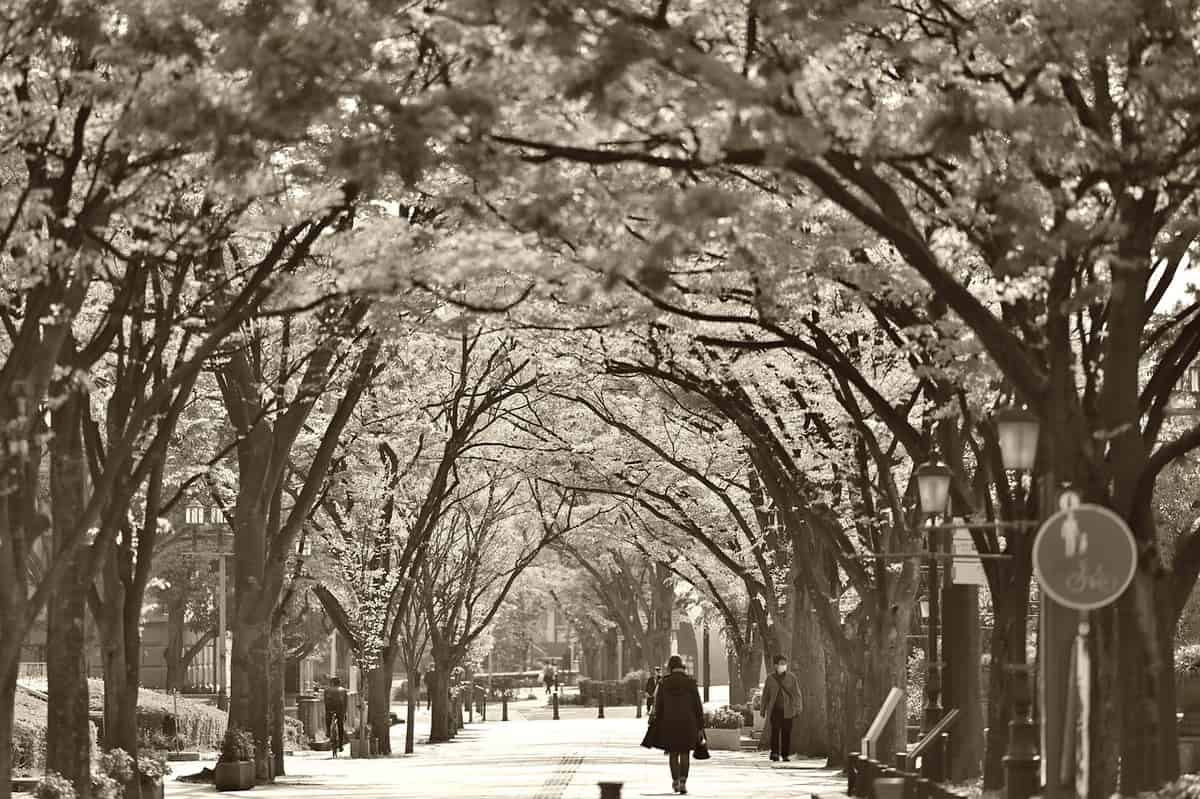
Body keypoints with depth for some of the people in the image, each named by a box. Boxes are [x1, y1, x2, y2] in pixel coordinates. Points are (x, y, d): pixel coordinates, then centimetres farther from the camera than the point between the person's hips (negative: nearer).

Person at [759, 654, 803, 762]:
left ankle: (785, 755, 7)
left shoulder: (791, 677, 3)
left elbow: (797, 694, 3)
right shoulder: (770, 679, 7)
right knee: (775, 731, -11)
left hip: (788, 710, 0)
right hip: (775, 709, 0)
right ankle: (775, 753, -7)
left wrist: (798, 710, -2)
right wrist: (763, 710, 13)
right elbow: (765, 695, 14)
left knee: (786, 733, 0)